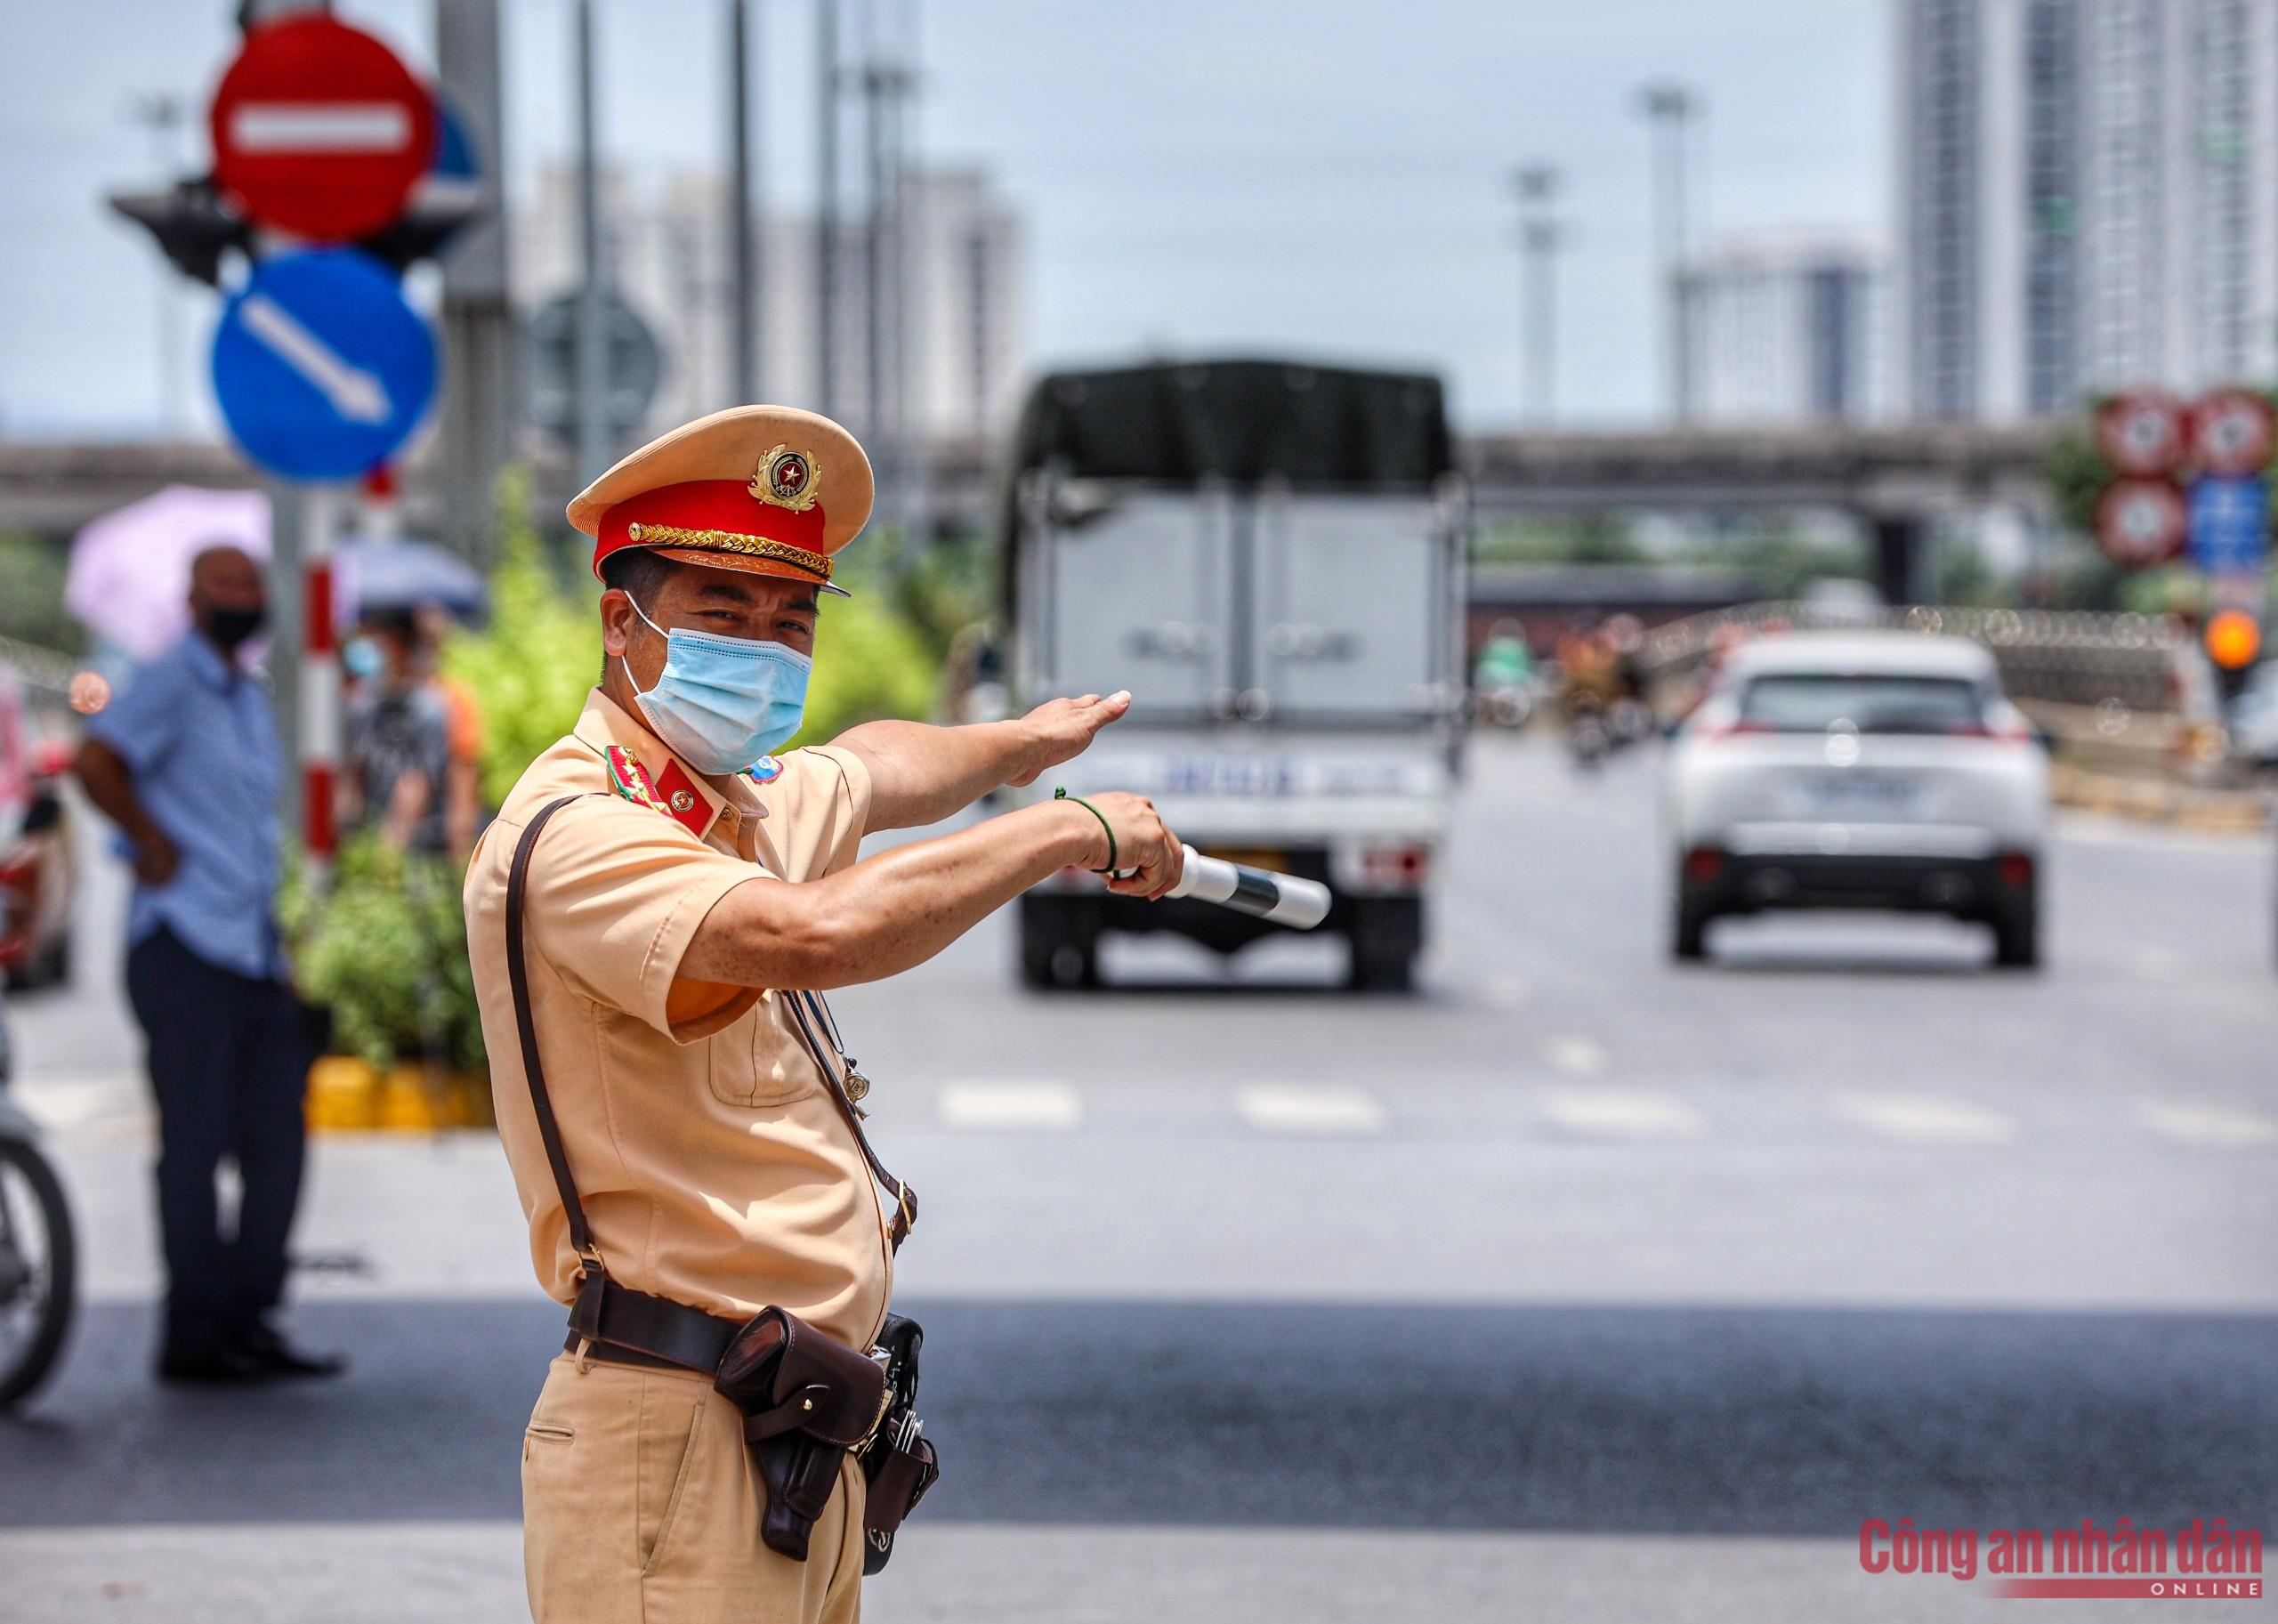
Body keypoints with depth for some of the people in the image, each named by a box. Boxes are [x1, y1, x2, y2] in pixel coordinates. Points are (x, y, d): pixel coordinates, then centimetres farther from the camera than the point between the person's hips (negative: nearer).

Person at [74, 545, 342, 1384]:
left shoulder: (251, 698, 20)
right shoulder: (171, 682, -7)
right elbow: (97, 762, -22)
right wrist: (155, 848, -15)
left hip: (253, 946, 8)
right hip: (185, 946, -8)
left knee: (276, 1140, 6)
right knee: (195, 1142, -5)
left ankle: (249, 1321, 13)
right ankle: (193, 1334, -1)